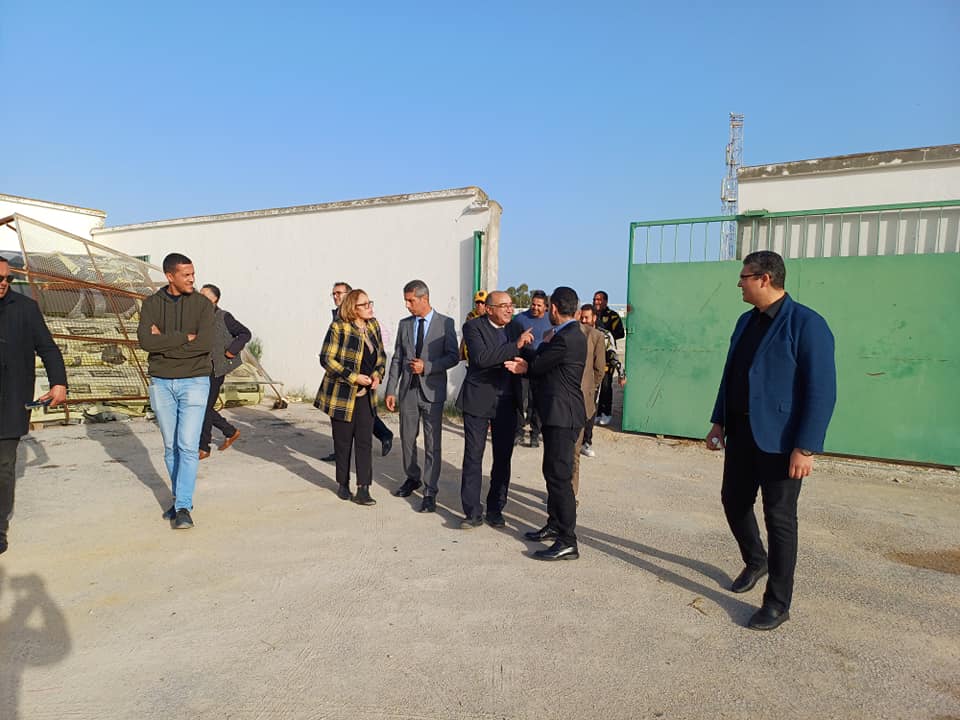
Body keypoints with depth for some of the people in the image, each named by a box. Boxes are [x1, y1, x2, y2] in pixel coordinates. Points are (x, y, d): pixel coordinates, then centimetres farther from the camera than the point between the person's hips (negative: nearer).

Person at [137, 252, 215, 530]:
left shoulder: (202, 304, -3)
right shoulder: (151, 303, 2)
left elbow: (205, 344, -17)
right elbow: (145, 340, -13)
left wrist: (164, 342, -12)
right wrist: (184, 337, -17)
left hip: (194, 382, -3)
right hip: (161, 383, 3)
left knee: (188, 446, -7)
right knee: (171, 447, 11)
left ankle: (183, 507, 0)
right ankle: (180, 499, 25)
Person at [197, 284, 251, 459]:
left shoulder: (224, 317, -10)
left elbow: (245, 333, -7)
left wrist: (232, 350, -17)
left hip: (215, 371, -7)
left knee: (204, 408, -3)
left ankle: (203, 448, 10)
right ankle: (231, 432, 28)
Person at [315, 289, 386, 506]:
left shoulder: (373, 326, 4)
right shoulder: (339, 328, -13)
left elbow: (381, 356, 14)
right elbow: (327, 359, -14)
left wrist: (378, 374, -5)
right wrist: (353, 377, -20)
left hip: (365, 395, 4)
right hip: (342, 394, -4)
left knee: (365, 442, 0)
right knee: (343, 441, 9)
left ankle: (363, 490, 3)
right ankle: (343, 484, 27)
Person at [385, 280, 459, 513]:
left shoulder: (445, 323, -3)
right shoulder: (404, 324, 9)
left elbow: (453, 356, -5)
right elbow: (397, 359, 9)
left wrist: (426, 367, -17)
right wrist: (391, 390, 4)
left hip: (432, 390, -4)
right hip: (408, 390, 4)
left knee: (432, 444, -1)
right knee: (407, 439, 14)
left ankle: (430, 492, 8)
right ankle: (412, 478, 36)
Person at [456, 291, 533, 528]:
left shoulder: (515, 328, 8)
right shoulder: (473, 326, -7)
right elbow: (481, 358, -24)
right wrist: (516, 345, -25)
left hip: (507, 403, 5)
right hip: (478, 401, -4)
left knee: (503, 458, 10)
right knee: (473, 457, 2)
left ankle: (495, 510, 24)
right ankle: (473, 512, 12)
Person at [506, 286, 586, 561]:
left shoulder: (565, 338, -19)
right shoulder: (572, 335, 14)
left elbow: (537, 365, -9)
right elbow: (543, 363, 11)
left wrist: (522, 348, 9)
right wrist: (526, 363, -8)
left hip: (562, 415, -11)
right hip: (557, 414, 11)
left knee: (559, 475, -7)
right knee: (553, 472, 19)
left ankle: (568, 542, 1)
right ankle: (555, 525, 33)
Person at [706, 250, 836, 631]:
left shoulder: (807, 324, -14)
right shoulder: (746, 321, 10)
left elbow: (822, 391, -17)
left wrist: (806, 448, -20)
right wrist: (719, 422, 11)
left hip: (779, 439, -7)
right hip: (741, 432, 7)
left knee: (779, 517, 4)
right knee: (734, 501, 16)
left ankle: (777, 603, 19)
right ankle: (755, 561, 43)